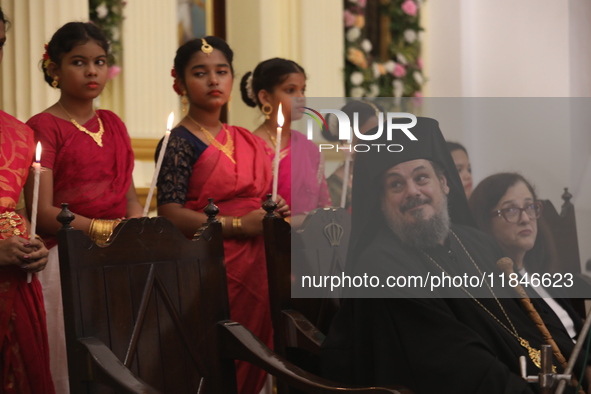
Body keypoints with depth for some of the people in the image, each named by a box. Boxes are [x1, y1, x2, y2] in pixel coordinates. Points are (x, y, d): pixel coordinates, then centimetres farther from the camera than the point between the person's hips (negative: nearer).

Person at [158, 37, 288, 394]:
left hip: (257, 265, 6)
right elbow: (170, 214, -15)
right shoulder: (179, 143, -5)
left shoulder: (248, 142, 15)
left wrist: (274, 211, 4)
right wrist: (238, 224, -18)